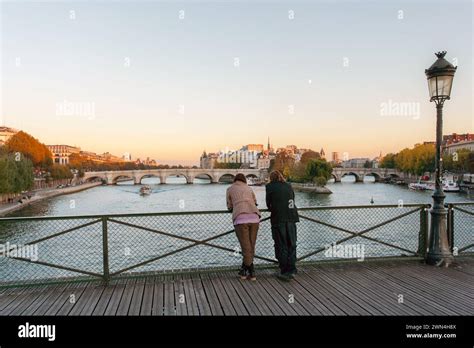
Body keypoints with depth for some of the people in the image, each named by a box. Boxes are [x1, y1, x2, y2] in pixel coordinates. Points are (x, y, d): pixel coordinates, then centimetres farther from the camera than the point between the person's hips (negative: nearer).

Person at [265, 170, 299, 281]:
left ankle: (285, 272, 9)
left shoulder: (270, 186, 3)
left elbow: (268, 204, 6)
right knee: (291, 244, 11)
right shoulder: (288, 186, 14)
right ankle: (291, 271, 10)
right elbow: (292, 201, 14)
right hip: (291, 218, 4)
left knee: (281, 245, 5)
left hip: (278, 219, -4)